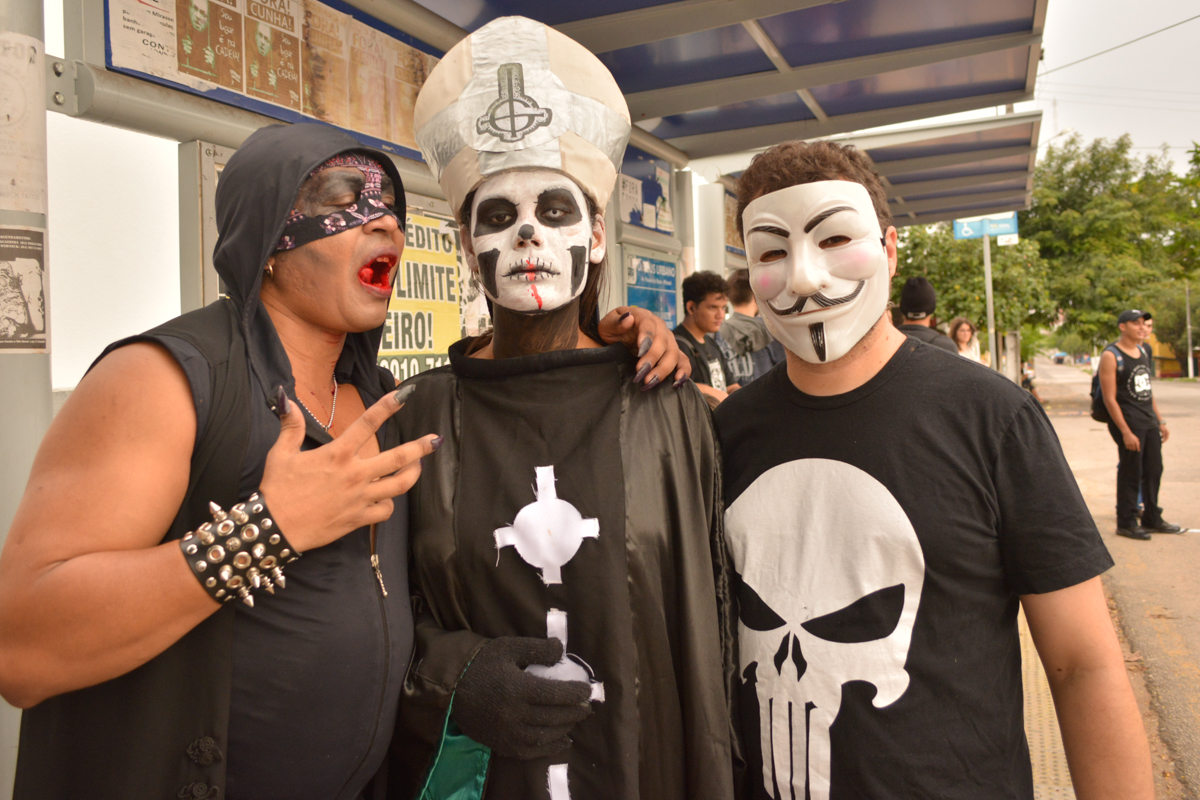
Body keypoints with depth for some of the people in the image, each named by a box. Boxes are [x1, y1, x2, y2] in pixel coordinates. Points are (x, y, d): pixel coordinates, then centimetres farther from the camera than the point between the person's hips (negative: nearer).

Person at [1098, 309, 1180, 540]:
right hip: (1129, 423, -8)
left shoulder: (1143, 351, 14)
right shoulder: (1111, 356, -12)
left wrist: (1160, 420, 17)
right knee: (1130, 474, -2)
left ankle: (1152, 519, 26)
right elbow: (1110, 399, -16)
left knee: (1153, 471, 13)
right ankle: (1125, 523, 9)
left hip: (1150, 423, 8)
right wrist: (1125, 432, -19)